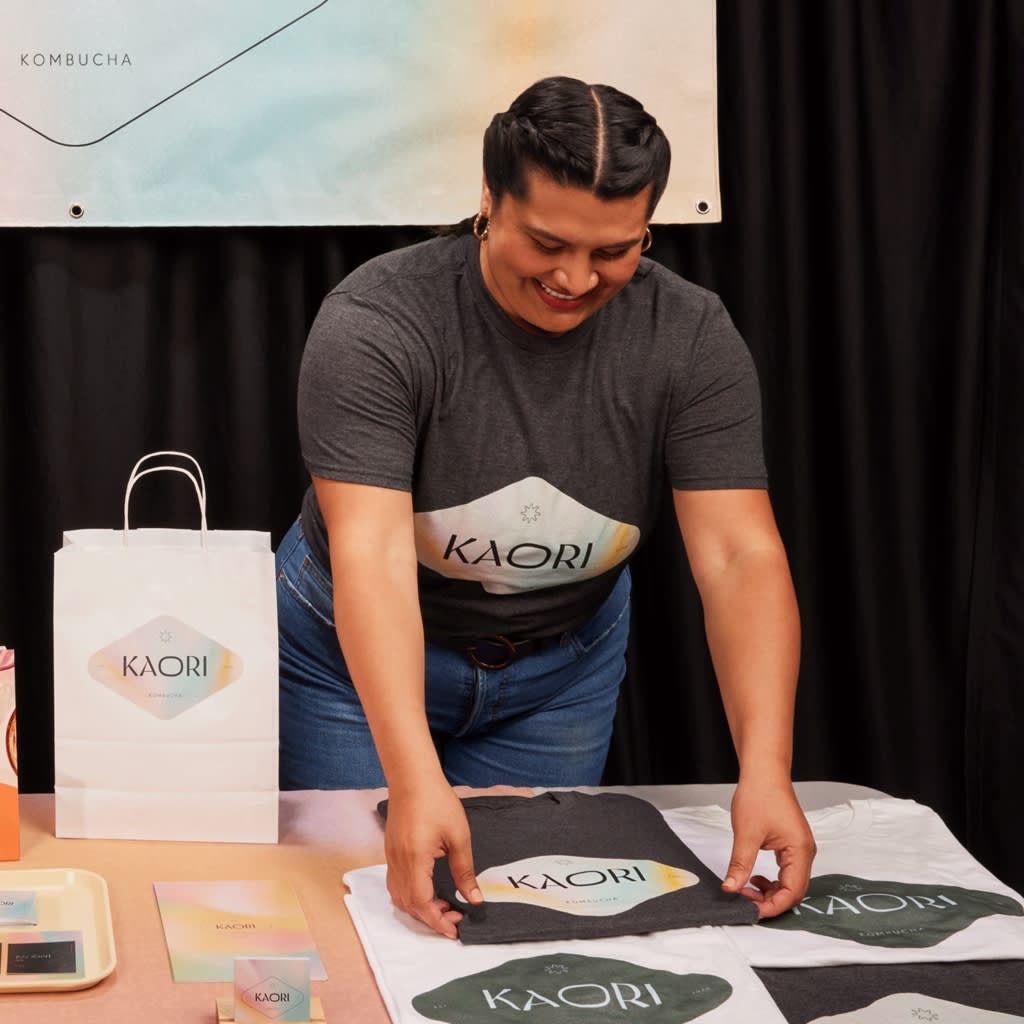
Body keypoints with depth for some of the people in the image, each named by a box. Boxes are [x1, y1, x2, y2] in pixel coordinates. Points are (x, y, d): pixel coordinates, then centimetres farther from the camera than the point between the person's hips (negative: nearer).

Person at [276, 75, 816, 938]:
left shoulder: (692, 339, -20)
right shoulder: (376, 324, -30)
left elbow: (740, 557, -25)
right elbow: (371, 555, -38)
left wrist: (766, 771, -39)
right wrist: (415, 783, -51)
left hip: (564, 662, 3)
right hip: (363, 657, -2)